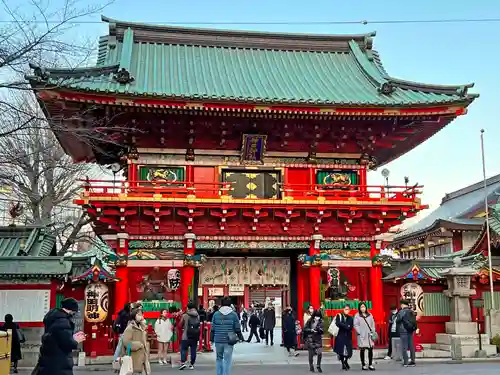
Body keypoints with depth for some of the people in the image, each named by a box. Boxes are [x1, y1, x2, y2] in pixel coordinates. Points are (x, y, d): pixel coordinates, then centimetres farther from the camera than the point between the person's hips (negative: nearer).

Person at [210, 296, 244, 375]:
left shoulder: (216, 314, 2)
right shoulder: (234, 314, -2)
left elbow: (213, 328, 4)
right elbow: (237, 329, 0)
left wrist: (212, 338, 15)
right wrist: (240, 337, 15)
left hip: (218, 340, 2)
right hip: (229, 341, -2)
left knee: (219, 358, 15)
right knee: (227, 360, 2)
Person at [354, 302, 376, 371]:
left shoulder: (370, 315, 13)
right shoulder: (357, 316, 1)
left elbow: (373, 324, 14)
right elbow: (356, 325, -4)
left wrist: (373, 331, 3)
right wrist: (359, 332, -12)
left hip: (369, 335, 4)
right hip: (362, 336, -3)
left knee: (371, 349, 0)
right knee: (362, 350, 1)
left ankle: (370, 364, 8)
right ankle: (363, 365, 8)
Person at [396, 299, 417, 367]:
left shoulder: (402, 311, -12)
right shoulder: (412, 312, 9)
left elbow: (398, 320, -13)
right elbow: (414, 321, 13)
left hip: (404, 331, -7)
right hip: (411, 331, 7)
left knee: (404, 347, -4)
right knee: (411, 346, 11)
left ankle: (405, 362, -6)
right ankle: (412, 361, 13)